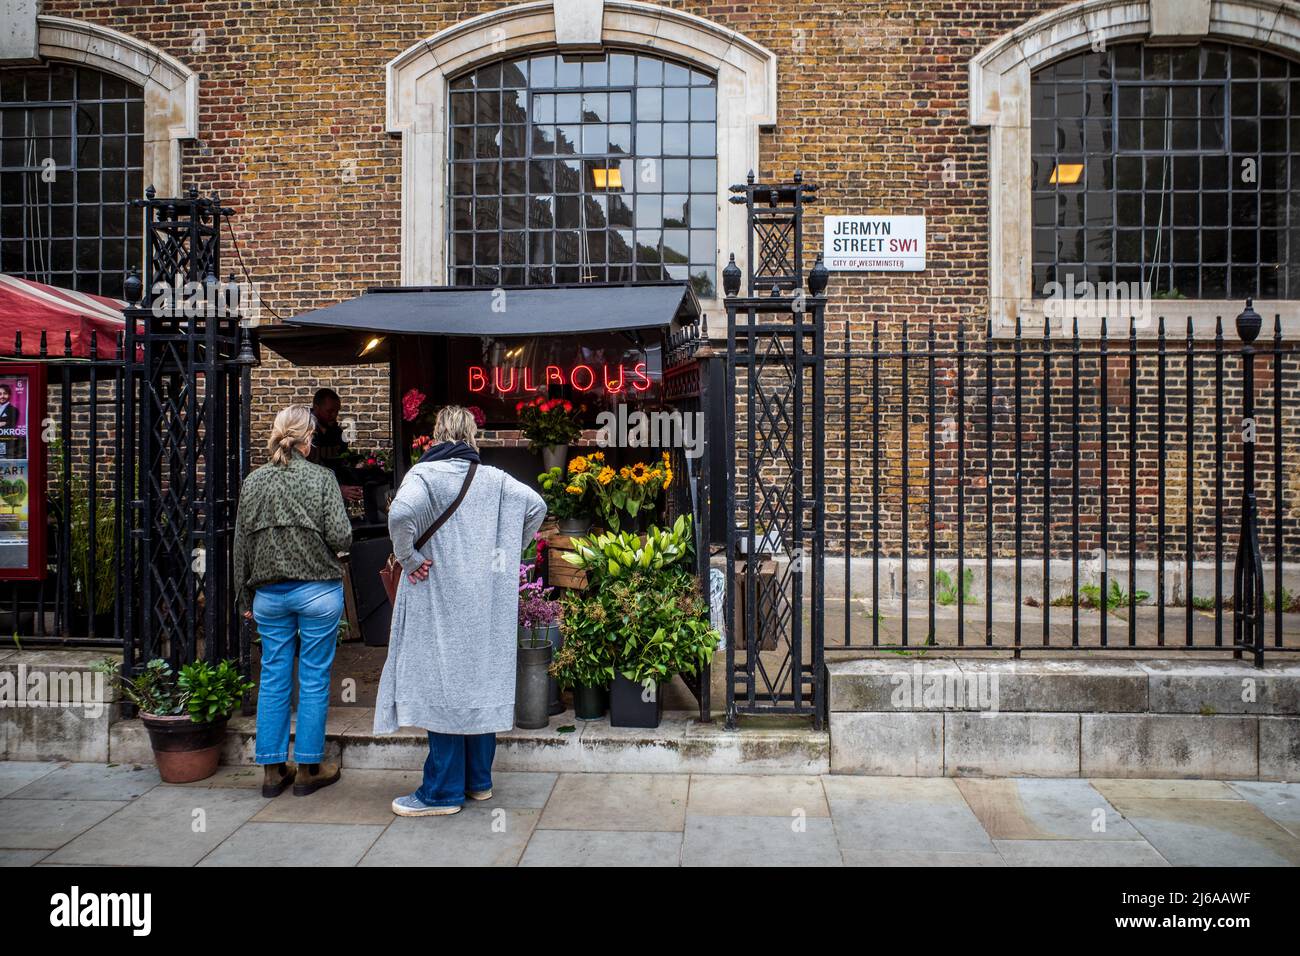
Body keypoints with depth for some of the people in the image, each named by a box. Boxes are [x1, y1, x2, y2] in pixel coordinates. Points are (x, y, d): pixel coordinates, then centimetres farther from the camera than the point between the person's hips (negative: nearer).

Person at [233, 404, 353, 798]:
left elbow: (242, 545, 8)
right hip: (317, 592, -4)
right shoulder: (321, 478, -9)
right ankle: (308, 770, 14)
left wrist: (245, 598, 16)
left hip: (269, 595, 4)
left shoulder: (252, 482, 4)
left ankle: (273, 770, 18)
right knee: (314, 681, 6)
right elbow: (340, 537, -15)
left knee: (273, 679, 11)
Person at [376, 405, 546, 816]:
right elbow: (536, 506, 9)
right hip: (486, 599, 5)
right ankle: (478, 780, 23)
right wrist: (502, 551, 13)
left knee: (443, 686, 1)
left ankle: (443, 790, 8)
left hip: (441, 598, -5)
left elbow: (401, 513, -27)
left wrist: (408, 558, -13)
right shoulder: (493, 478, 5)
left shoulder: (425, 474, -10)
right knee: (481, 681, 13)